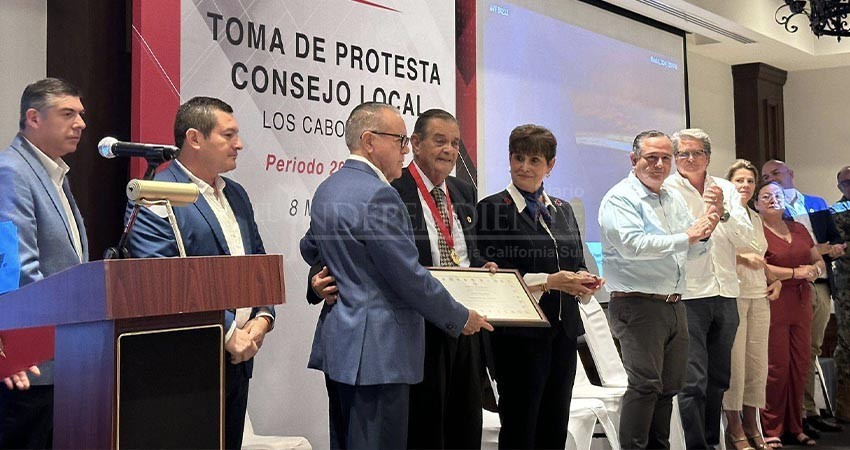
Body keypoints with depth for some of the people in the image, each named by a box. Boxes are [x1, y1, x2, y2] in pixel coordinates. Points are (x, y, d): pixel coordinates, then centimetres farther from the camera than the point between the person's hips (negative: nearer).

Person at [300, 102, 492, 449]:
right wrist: (461, 319, -5)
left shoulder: (326, 189, 12)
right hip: (376, 351, -10)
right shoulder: (378, 195, -18)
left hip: (338, 342, 10)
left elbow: (310, 250, 26)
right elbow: (410, 277, -18)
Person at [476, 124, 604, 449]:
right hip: (520, 334, -6)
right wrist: (549, 281, -19)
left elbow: (577, 263, 18)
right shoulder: (492, 209, -5)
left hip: (563, 331, 6)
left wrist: (583, 279, -5)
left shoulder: (563, 210, 15)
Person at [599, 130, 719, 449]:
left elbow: (693, 251, 19)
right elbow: (633, 245, -21)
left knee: (670, 386, 11)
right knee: (645, 384, -12)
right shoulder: (620, 198, -7)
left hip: (674, 306, 8)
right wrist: (686, 236, -17)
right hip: (637, 306, -8)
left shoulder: (674, 199, 17)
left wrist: (703, 233, -4)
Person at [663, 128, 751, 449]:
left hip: (725, 293, 5)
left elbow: (745, 237, 2)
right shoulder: (666, 191, -3)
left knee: (718, 378, 14)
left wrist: (723, 213, -14)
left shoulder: (726, 189, 11)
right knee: (693, 381, -7)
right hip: (688, 294, -5)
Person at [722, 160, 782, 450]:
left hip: (759, 295, 7)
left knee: (757, 362, 7)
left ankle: (750, 423, 18)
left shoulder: (755, 218, 19)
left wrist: (774, 280, 12)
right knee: (734, 361, -6)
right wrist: (741, 256, -18)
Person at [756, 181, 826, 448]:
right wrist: (796, 272, -14)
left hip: (801, 305, 6)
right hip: (772, 307, -6)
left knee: (800, 366, 7)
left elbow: (819, 262, 22)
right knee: (776, 368, -5)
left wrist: (815, 270, -1)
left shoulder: (799, 230, 17)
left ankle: (794, 428, 18)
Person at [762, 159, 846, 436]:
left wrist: (833, 248, -6)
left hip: (821, 286, 5)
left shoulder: (817, 204, 17)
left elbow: (835, 239, 17)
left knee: (812, 350, 11)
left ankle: (810, 412, 18)